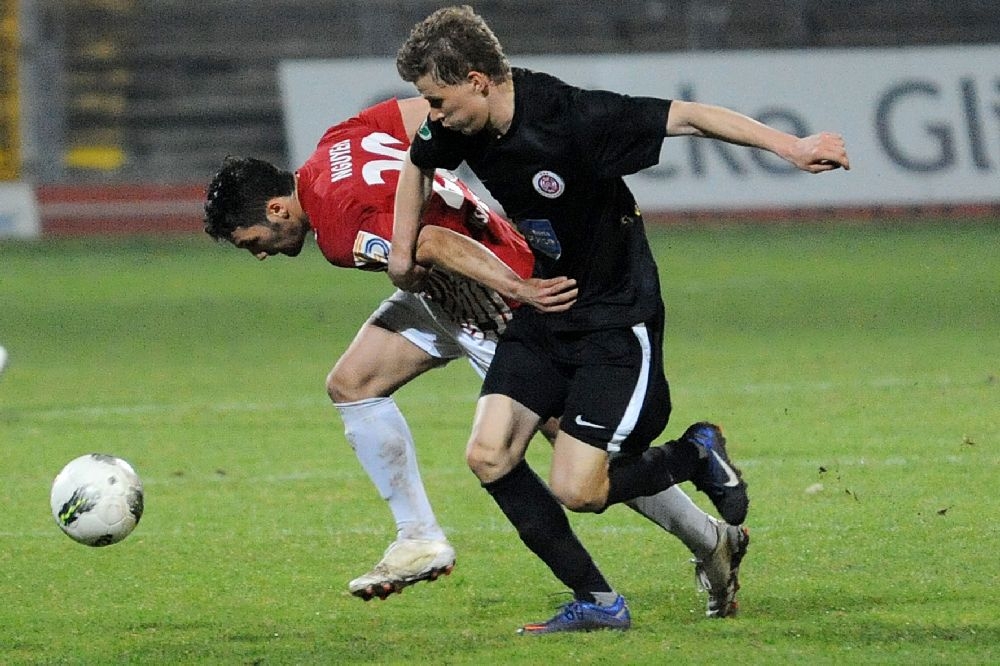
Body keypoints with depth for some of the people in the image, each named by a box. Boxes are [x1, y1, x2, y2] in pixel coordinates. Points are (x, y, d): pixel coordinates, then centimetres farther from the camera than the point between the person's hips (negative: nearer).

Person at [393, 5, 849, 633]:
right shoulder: (458, 126, -6)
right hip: (544, 311, 7)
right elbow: (418, 163, 18)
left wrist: (790, 146, -30)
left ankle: (696, 457, 16)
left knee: (575, 489, -13)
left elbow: (688, 116, -26)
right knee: (489, 457, -8)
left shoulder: (571, 116, -28)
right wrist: (403, 247, 16)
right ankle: (596, 603, 3)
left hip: (617, 317, -7)